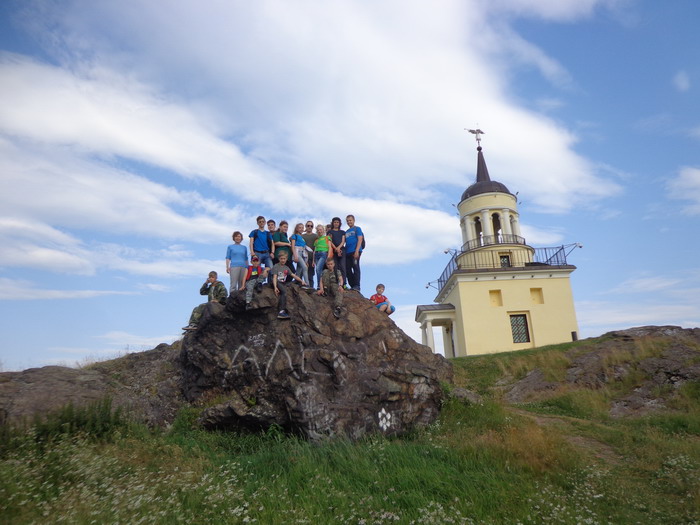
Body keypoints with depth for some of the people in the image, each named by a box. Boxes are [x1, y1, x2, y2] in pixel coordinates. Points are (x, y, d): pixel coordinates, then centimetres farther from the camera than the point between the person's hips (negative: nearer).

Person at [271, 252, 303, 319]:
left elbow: (293, 276, 18)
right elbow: (274, 277, -11)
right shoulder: (276, 266, 2)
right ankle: (281, 311, -39)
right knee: (284, 291, -31)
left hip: (283, 283, 6)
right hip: (277, 283, -6)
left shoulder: (286, 268, 20)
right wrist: (275, 287, -25)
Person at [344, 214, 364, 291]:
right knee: (347, 270, 4)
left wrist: (357, 251, -17)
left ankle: (357, 286, -8)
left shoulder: (357, 229, 5)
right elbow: (344, 242, 21)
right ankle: (352, 285, 12)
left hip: (355, 251, -7)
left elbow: (360, 240, -6)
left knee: (356, 268, -9)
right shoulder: (346, 232, 22)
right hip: (347, 252, 7)